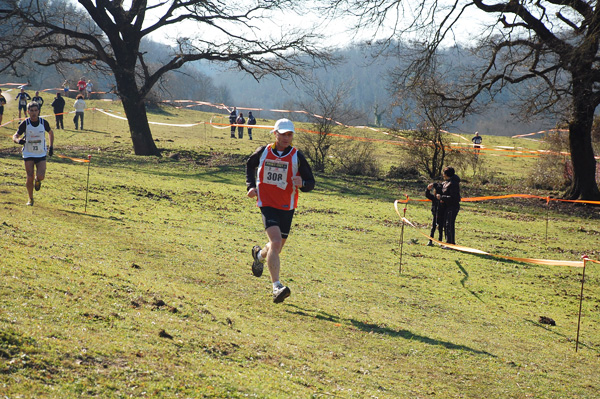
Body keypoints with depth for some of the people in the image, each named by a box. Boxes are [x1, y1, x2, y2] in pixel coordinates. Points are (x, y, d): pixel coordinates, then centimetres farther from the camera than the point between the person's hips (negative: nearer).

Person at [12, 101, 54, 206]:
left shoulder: (44, 122, -6)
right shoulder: (25, 124, -10)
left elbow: (50, 132, 15)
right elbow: (15, 136, -5)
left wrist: (51, 146, 9)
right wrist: (18, 140, -29)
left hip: (41, 154, 1)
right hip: (28, 154, -1)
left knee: (41, 176, -15)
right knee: (30, 178, -7)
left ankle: (37, 180, 24)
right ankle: (30, 199, 14)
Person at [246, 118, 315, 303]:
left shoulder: (297, 156, -4)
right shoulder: (263, 152, -1)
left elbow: (311, 183, -2)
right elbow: (250, 165, 20)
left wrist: (302, 183, -26)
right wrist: (251, 185, 6)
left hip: (287, 207, 2)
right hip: (267, 204, -2)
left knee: (277, 246, 15)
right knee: (276, 242, -22)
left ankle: (260, 255, 53)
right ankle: (277, 287, -24)